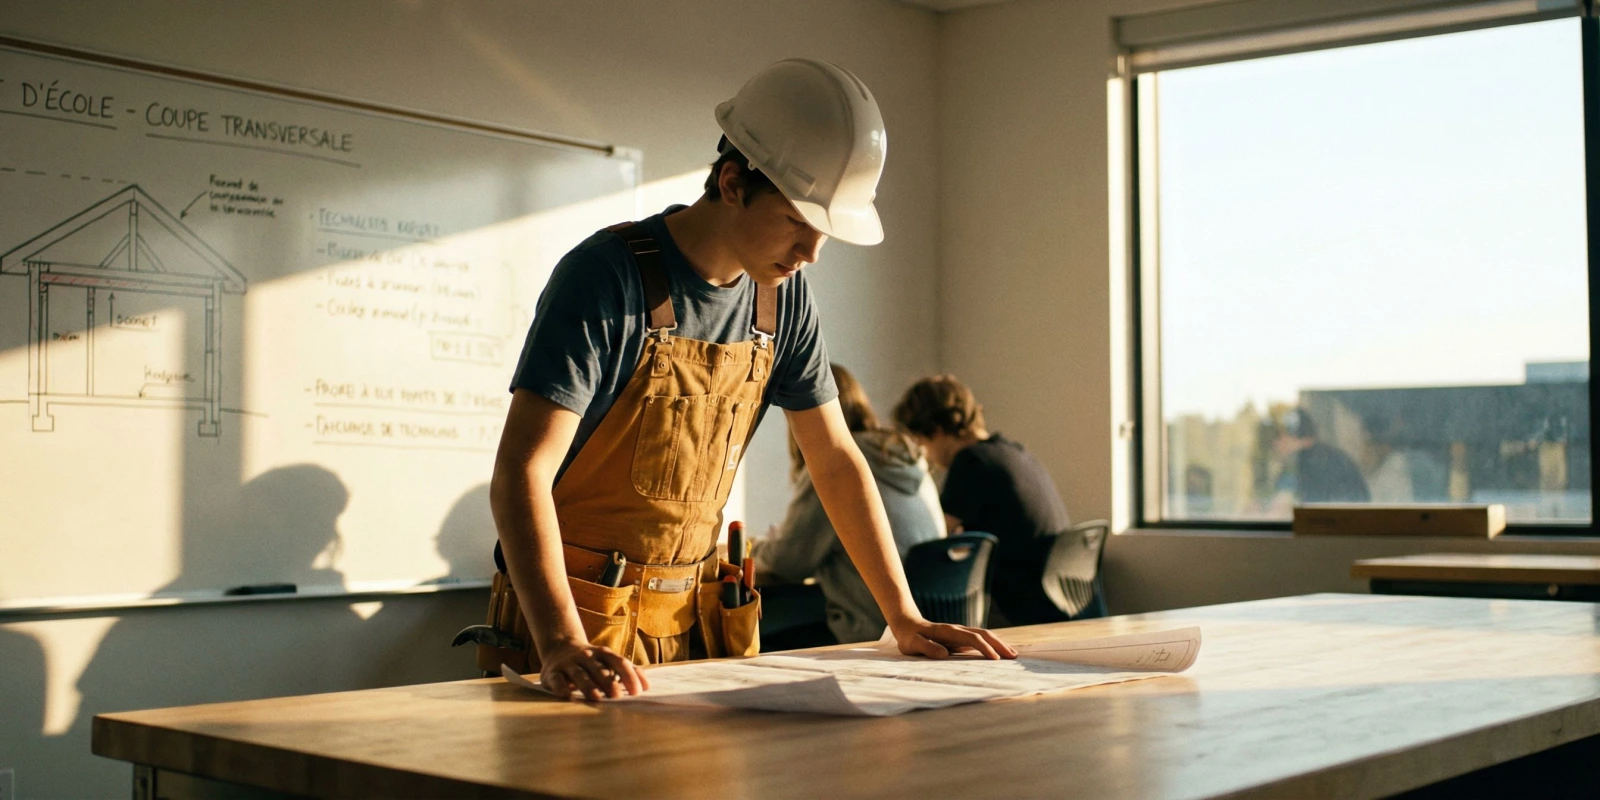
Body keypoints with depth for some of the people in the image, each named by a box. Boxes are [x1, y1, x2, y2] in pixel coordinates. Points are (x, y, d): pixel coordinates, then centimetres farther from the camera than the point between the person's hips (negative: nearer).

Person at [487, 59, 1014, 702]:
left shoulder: (782, 295, 3)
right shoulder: (607, 277, -17)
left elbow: (836, 460, 11)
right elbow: (520, 473, -22)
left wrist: (905, 620, 6)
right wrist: (563, 645, -35)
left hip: (695, 620, 5)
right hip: (582, 622, -5)